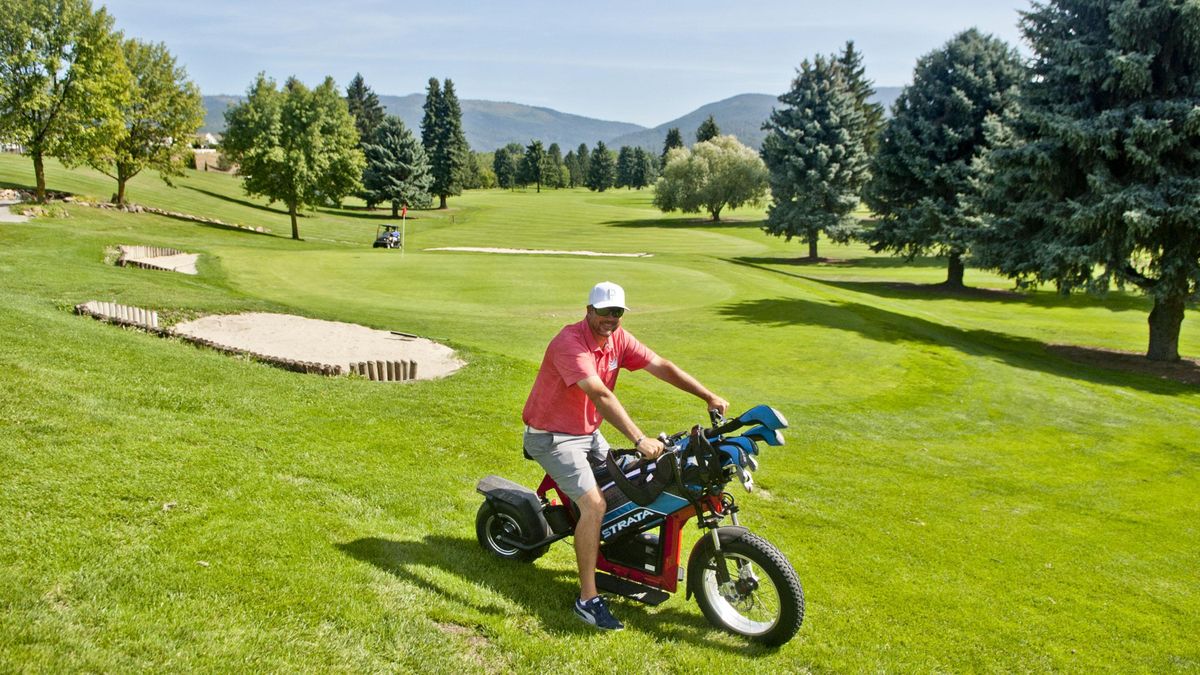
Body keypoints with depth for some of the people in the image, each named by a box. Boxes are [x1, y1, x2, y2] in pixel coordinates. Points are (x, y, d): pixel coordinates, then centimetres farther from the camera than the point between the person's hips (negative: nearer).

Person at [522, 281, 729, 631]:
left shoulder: (618, 339, -2)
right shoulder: (570, 342, -27)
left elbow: (661, 366, -2)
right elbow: (600, 395, -38)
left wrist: (708, 396, -9)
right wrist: (639, 439, -45)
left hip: (588, 432, 9)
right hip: (552, 436, -9)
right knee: (595, 503, -20)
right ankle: (587, 598, -15)